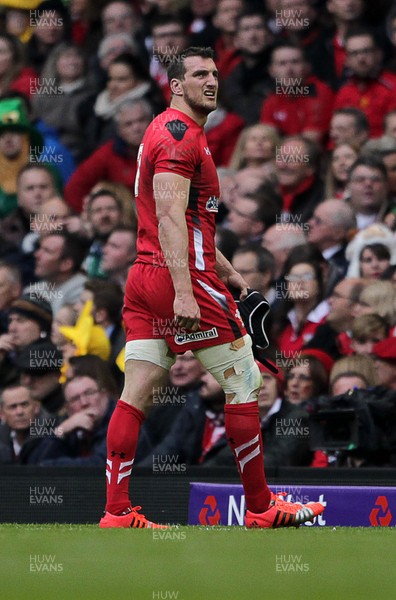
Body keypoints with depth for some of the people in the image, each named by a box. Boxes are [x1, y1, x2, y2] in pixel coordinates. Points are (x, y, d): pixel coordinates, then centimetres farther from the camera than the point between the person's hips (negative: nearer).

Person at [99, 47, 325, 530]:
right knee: (245, 383, 1)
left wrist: (223, 269, 34)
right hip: (184, 276, -10)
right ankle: (261, 508, 8)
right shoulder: (180, 133, -11)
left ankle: (117, 513, -2)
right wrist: (183, 291, -27)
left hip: (145, 275, 10)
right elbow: (170, 217, -21)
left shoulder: (167, 131, 21)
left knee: (135, 396, 2)